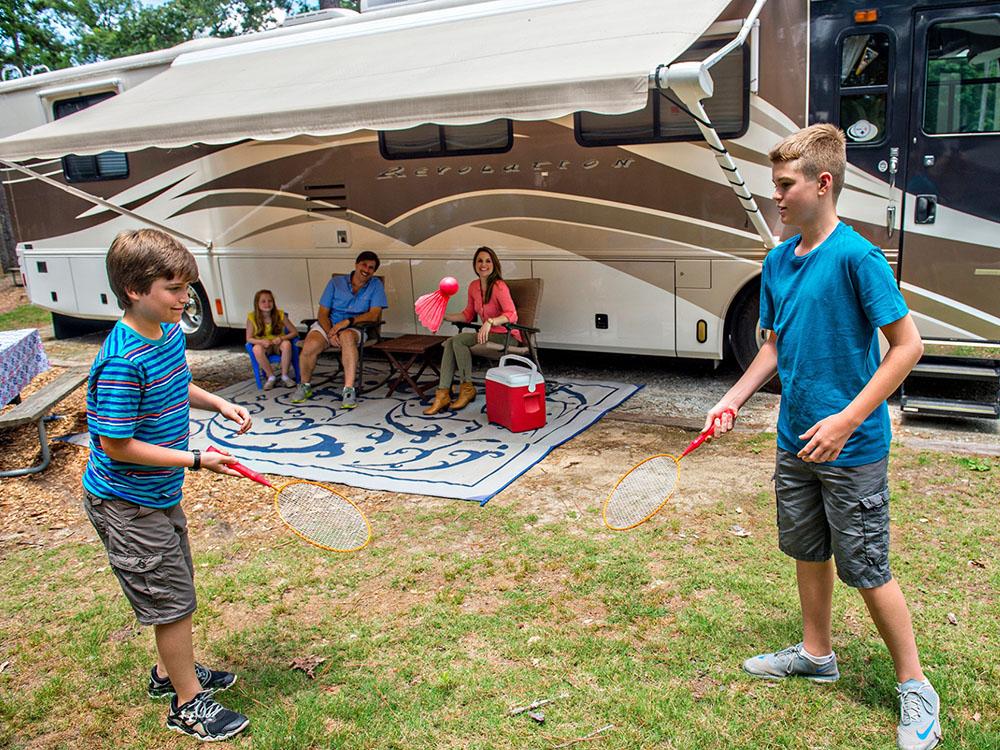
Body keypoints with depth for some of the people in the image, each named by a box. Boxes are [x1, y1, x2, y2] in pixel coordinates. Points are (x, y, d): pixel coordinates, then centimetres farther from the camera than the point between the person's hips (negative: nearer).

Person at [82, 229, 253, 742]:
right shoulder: (122, 362, -29)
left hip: (160, 494, 9)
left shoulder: (171, 332, -2)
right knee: (172, 599, 4)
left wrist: (217, 403, 0)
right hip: (127, 504, -9)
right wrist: (195, 461, -24)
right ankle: (188, 703, 24)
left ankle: (170, 672, 46)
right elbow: (116, 446, -26)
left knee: (173, 588, 24)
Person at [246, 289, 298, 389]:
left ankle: (284, 376, -18)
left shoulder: (280, 314, -12)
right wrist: (262, 341, -29)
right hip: (263, 345, 0)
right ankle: (271, 377, -16)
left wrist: (282, 338, -27)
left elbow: (294, 332, -8)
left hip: (278, 344, 0)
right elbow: (249, 339, -9)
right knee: (256, 349, -35)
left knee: (287, 344, -34)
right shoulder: (252, 317, -13)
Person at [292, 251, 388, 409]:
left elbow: (374, 315, -9)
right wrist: (330, 333, -18)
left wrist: (348, 321, -21)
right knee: (310, 346, -29)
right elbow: (323, 314, 1)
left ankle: (349, 390, -38)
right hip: (328, 325, 2)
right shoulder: (336, 283, 5)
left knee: (346, 336, -39)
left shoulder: (376, 285, 3)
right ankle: (305, 386, 0)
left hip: (354, 328, -2)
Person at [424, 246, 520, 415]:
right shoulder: (474, 286, 8)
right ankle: (443, 394, -16)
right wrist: (444, 317, 8)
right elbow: (468, 315, 18)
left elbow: (512, 315, -25)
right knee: (449, 343, -13)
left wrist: (490, 322, -40)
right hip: (488, 334, 8)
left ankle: (467, 389, -9)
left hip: (507, 336, -7)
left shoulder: (499, 287, -16)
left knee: (459, 340, -22)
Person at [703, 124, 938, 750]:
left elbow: (907, 346, -17)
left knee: (866, 569, 3)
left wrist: (846, 420, -22)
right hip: (795, 441, 7)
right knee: (808, 552, 19)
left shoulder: (857, 256, -17)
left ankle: (915, 687, 24)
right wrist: (735, 399, 3)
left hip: (852, 448, -7)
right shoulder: (778, 261, 5)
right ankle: (816, 654, 39)